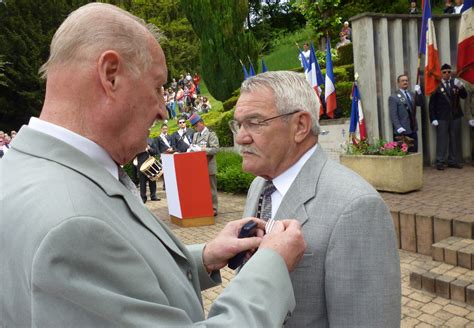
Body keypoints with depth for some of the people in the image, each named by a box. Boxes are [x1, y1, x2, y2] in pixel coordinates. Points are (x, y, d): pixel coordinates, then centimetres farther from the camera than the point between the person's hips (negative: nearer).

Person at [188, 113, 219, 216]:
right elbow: (193, 147, 20)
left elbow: (216, 149, -15)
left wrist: (203, 149, -25)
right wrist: (191, 149, -2)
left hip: (209, 166, -7)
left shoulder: (211, 134, -5)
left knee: (211, 188, 0)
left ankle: (213, 209, 7)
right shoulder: (195, 135, 18)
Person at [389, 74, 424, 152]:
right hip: (401, 131, -6)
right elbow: (393, 115, -10)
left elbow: (421, 103, 10)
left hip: (413, 130, 6)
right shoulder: (393, 97, -3)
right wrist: (398, 127, -20)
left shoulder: (412, 95, 18)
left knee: (414, 153, 7)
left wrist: (419, 93, -4)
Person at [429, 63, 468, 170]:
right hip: (442, 118, -4)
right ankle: (440, 162, 4)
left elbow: (464, 96, 0)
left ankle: (453, 161, 16)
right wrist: (433, 119, -8)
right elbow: (432, 104, -4)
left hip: (455, 116, 4)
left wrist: (460, 87, -20)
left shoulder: (455, 83, 8)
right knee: (442, 140, -3)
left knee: (455, 139, 7)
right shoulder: (437, 86, -3)